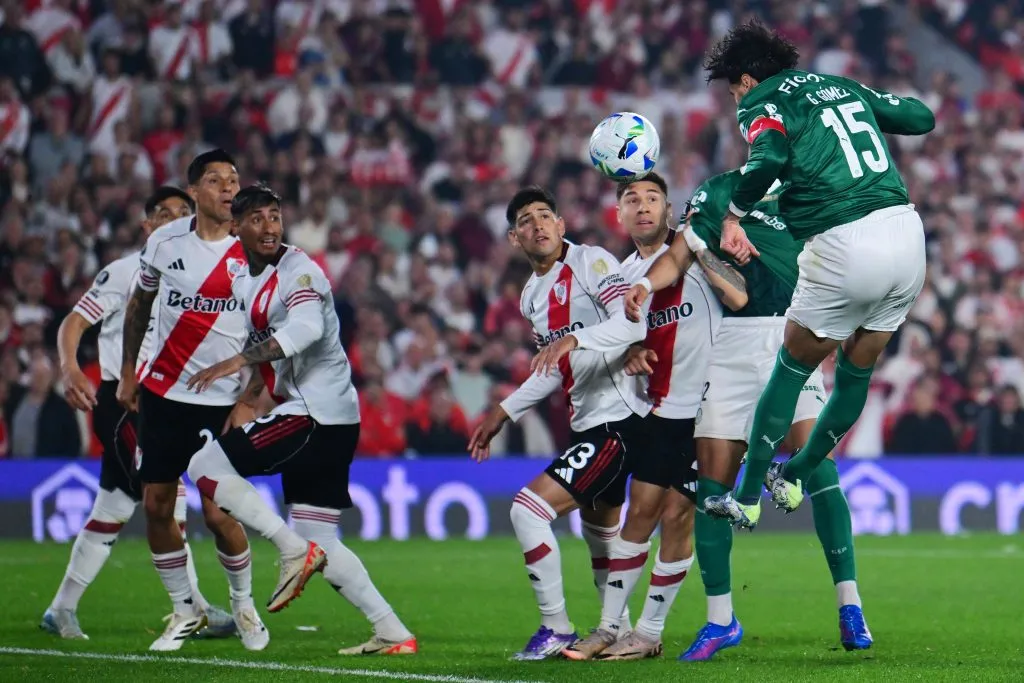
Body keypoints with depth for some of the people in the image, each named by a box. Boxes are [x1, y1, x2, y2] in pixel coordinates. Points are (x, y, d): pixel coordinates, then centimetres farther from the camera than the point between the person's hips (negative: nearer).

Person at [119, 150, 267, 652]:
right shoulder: (164, 242, 1)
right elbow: (139, 303, 17)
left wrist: (249, 401, -9)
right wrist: (128, 372, 15)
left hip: (224, 400, -3)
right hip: (162, 393, 3)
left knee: (217, 512, -8)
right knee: (156, 506, 2)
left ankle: (243, 604, 17)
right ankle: (185, 610, 18)